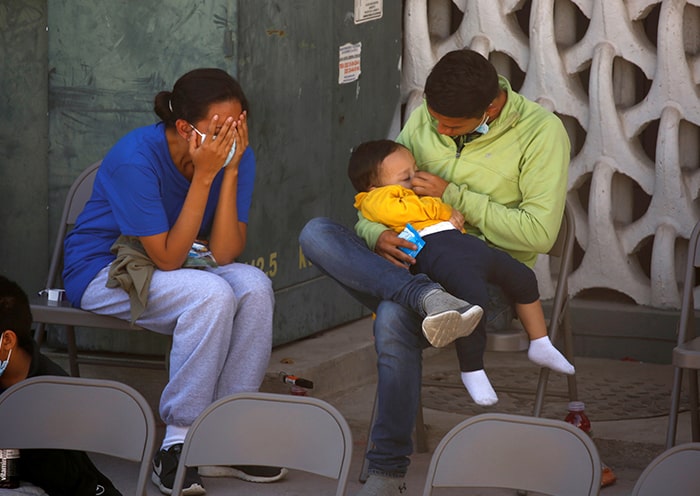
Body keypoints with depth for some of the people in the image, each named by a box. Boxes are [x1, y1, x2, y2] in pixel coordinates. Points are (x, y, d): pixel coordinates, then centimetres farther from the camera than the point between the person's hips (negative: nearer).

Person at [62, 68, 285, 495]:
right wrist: (203, 175, -31)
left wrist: (230, 171, -25)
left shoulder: (237, 157, -10)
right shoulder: (135, 158, -27)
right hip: (103, 271, -6)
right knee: (212, 294, -32)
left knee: (255, 285, -25)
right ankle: (178, 443, -23)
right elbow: (168, 258, -26)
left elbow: (223, 254, -16)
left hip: (180, 266, 6)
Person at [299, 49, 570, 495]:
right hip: (411, 265, 6)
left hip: (482, 277, -5)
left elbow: (538, 232, -13)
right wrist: (377, 235, -11)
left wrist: (453, 195, -13)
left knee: (395, 319, -37)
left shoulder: (541, 131, -6)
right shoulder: (426, 118, 10)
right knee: (316, 233, -21)